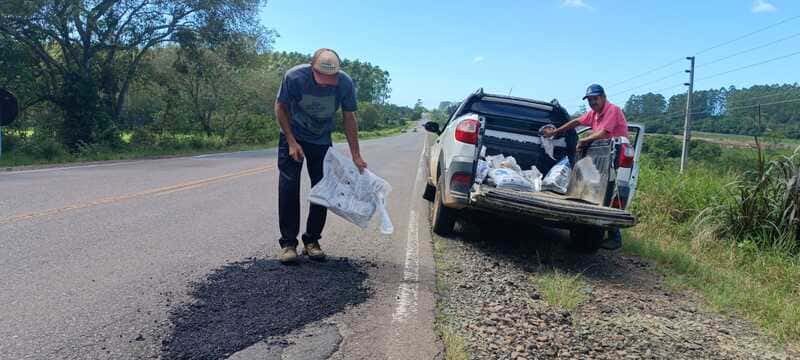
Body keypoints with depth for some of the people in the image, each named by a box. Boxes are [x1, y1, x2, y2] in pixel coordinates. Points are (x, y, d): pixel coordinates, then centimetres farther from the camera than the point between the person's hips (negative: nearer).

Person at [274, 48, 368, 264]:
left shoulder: (345, 83, -22)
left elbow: (349, 119, -8)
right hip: (293, 135, -2)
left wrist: (356, 155, -7)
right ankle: (288, 242, -2)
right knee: (288, 187, -10)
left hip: (322, 140, 2)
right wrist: (292, 142, -18)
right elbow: (280, 108, -12)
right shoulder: (294, 77, -28)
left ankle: (312, 241, 11)